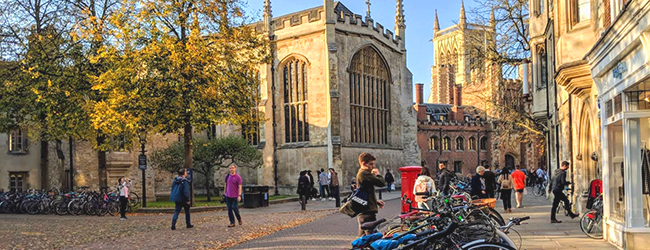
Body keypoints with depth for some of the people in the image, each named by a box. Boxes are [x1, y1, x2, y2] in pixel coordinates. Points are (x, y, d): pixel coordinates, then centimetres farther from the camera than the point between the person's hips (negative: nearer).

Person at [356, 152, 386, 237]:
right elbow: (382, 183, -21)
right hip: (367, 212, -11)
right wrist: (377, 174, -1)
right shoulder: (364, 174, -15)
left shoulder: (360, 174, 19)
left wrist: (376, 201, 17)